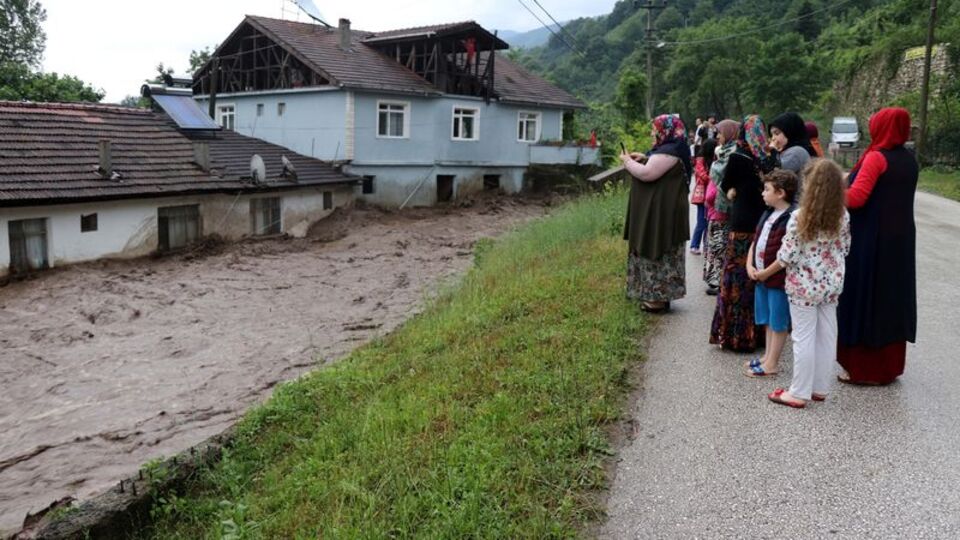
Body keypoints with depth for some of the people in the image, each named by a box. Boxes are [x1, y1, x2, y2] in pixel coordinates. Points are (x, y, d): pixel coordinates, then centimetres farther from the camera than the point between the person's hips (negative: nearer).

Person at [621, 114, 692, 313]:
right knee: (661, 253, 14)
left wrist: (628, 161, -9)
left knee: (658, 253, -5)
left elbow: (646, 174, -24)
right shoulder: (671, 150, 16)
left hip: (662, 213, -11)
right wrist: (645, 158, 12)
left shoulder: (668, 152, -18)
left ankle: (659, 298, 0)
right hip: (661, 211, 11)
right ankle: (660, 296, 21)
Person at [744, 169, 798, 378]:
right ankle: (768, 356, 32)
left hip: (778, 279, -9)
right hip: (761, 277, 9)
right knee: (769, 321, 19)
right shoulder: (768, 214, 11)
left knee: (778, 323, 4)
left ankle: (772, 364, 11)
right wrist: (750, 265, 2)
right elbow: (755, 241, 15)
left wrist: (767, 272, -17)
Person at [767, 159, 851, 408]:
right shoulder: (843, 217, -2)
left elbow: (787, 256, -16)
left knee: (804, 338, 2)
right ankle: (820, 388, 25)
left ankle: (799, 393, 11)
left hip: (804, 286, -5)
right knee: (827, 336, 13)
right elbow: (844, 250, 6)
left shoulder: (799, 217, -19)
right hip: (832, 285, 5)